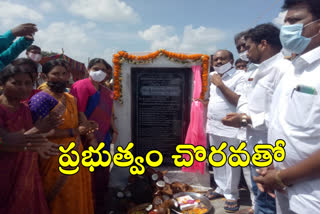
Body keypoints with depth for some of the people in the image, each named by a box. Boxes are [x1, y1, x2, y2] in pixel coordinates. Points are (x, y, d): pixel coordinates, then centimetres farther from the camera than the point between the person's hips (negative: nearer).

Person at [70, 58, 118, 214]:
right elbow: (79, 113, -17)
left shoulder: (106, 91, 15)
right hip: (89, 139, -8)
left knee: (103, 176, 17)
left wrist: (114, 131, 14)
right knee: (89, 178, 3)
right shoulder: (82, 85, -10)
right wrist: (90, 135, -18)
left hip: (104, 139, 8)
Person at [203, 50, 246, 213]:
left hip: (230, 128, -7)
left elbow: (239, 101, -21)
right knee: (217, 161, 16)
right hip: (213, 126, 7)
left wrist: (220, 84, -19)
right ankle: (221, 188, 32)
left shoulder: (239, 76, -10)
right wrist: (208, 114, 13)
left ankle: (231, 194, 18)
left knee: (231, 162, 3)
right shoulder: (214, 77, 13)